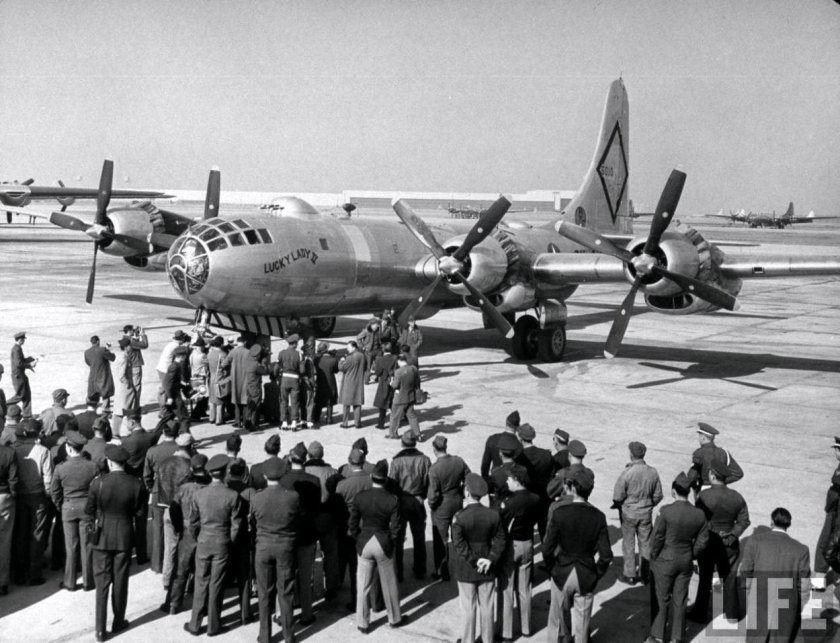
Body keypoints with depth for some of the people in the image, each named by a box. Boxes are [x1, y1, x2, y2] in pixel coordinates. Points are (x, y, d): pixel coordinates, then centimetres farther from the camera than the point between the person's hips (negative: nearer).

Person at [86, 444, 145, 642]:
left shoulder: (98, 483, -15)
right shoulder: (136, 485, -12)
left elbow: (89, 511, -4)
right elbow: (138, 512, 0)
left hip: (102, 537, -1)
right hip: (125, 537, 1)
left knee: (102, 583, 7)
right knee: (120, 581, 14)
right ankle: (118, 622, 27)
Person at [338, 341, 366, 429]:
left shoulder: (350, 358, -20)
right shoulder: (362, 356, 2)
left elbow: (341, 367, -16)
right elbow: (364, 368, 14)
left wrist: (342, 360, 1)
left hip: (349, 383, -5)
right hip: (359, 383, 6)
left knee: (347, 403, 5)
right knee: (357, 403, 10)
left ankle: (345, 423, 9)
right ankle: (358, 423, 11)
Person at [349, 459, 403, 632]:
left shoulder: (359, 497, -11)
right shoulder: (392, 500, -15)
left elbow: (352, 526, -6)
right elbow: (395, 529, -11)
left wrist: (360, 538, 10)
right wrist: (390, 541, 8)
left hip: (364, 544, 1)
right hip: (384, 545, -1)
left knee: (363, 586, 14)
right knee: (389, 584, 18)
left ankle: (362, 623, 24)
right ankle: (394, 619, 34)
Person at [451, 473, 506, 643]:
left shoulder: (459, 517, -19)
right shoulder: (494, 515, -8)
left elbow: (459, 545, -19)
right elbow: (500, 540, -6)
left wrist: (474, 561, -12)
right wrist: (491, 559, -7)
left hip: (466, 570, -3)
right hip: (487, 570, 3)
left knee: (469, 607, 11)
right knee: (487, 606, 15)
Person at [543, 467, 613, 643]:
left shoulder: (559, 513, -16)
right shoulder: (598, 516, -11)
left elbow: (547, 549, -14)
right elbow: (606, 555, -11)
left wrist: (553, 568, 4)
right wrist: (597, 574, 5)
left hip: (562, 574, -1)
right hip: (586, 578, 1)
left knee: (559, 618, 18)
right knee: (582, 620, 14)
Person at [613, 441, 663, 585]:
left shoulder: (626, 473, -22)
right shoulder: (652, 472, -9)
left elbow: (618, 497, -17)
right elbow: (658, 496, 0)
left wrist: (617, 504, 5)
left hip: (628, 513, -3)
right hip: (646, 514, 3)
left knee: (628, 544, 12)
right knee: (645, 543, 15)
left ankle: (630, 575, 20)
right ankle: (645, 575, 23)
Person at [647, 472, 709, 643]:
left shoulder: (665, 512, -23)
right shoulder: (699, 515, -11)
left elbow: (656, 538, -17)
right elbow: (702, 541, -2)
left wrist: (653, 558, -1)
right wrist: (690, 556, 13)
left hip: (665, 562, -3)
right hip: (686, 562, 3)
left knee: (661, 599, 13)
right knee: (679, 600, 17)